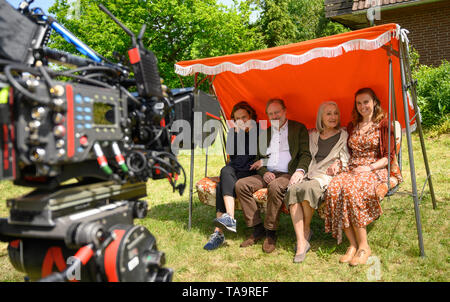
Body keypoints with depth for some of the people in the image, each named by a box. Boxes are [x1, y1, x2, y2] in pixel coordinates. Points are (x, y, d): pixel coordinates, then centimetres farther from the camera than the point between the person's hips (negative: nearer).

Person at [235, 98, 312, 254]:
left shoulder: (299, 128, 9)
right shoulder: (264, 133, 21)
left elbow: (305, 154, 0)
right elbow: (259, 159, 19)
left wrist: (300, 171, -21)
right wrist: (264, 172, -3)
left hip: (287, 174, -5)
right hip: (267, 174, 5)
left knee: (275, 187, -37)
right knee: (241, 184, -19)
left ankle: (271, 232, -21)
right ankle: (258, 228, -13)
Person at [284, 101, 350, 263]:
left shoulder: (344, 136, 14)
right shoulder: (313, 135, 23)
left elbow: (346, 159, 9)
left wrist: (338, 164, -12)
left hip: (329, 175, -3)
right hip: (311, 174, 3)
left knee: (308, 188, -37)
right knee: (293, 190, -32)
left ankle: (306, 230, -12)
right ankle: (301, 243, -31)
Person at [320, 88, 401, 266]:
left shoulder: (383, 124, 5)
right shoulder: (352, 127, 21)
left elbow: (389, 156, 0)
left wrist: (369, 168, -13)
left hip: (375, 170, -4)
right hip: (352, 170, 5)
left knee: (350, 189, -37)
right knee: (334, 188, -30)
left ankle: (364, 246, -25)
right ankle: (353, 244, -24)